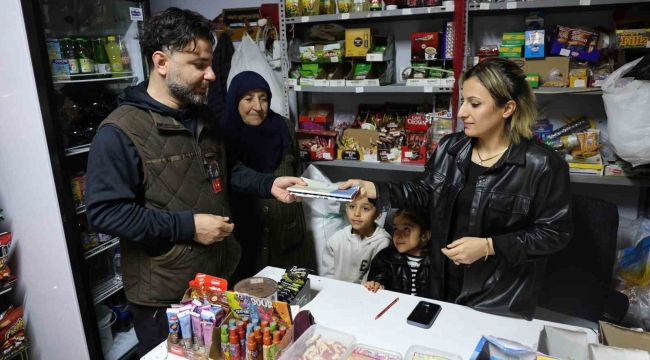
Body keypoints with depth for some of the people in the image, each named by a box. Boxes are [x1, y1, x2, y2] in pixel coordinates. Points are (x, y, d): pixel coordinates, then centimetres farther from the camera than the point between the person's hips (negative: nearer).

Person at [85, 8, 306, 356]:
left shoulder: (203, 117, 7)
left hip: (220, 276, 7)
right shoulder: (119, 132, -18)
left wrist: (268, 184, 2)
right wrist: (187, 225, -24)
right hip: (164, 294, -7)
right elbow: (104, 212, -22)